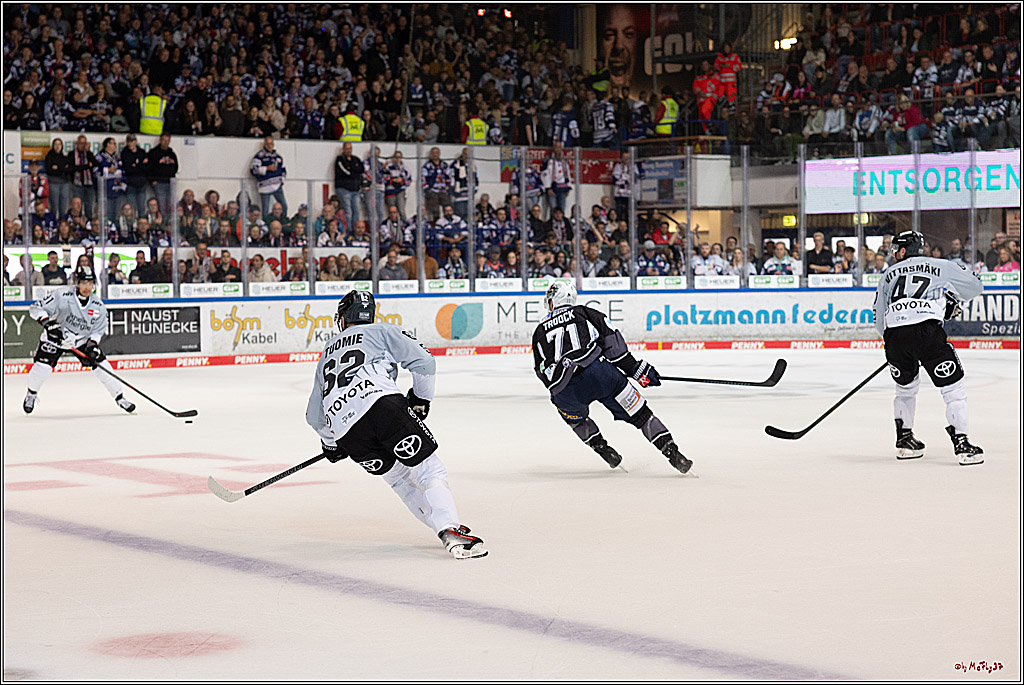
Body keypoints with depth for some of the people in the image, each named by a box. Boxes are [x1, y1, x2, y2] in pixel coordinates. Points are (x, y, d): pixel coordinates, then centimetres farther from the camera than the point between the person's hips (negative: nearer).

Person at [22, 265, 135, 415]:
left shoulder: (98, 305, -11)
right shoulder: (62, 295, -25)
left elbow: (98, 329, 1)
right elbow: (36, 308, -21)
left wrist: (92, 344, -15)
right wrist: (48, 323, -37)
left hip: (83, 340, 3)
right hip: (55, 336, -3)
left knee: (101, 365, -6)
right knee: (42, 366, -17)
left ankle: (119, 397, 10)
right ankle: (31, 394, 13)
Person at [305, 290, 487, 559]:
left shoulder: (327, 352, 35)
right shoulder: (382, 331, 20)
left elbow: (314, 415, 38)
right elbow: (423, 361, 7)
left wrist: (330, 443, 54)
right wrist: (420, 398, 22)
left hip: (345, 432, 5)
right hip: (381, 404, -4)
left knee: (399, 477, 21)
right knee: (428, 468, -4)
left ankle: (444, 527, 11)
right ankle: (450, 530, -24)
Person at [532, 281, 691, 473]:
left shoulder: (540, 330, 24)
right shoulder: (584, 312, 20)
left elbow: (541, 371, 21)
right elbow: (611, 341, 9)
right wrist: (635, 368, 10)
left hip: (564, 392, 1)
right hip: (597, 370, -1)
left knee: (574, 417, 35)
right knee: (639, 413, 7)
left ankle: (603, 450, 24)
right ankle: (672, 453, -4)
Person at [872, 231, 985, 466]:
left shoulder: (889, 274, 25)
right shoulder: (940, 267, 19)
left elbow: (879, 318, 25)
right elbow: (974, 286, 23)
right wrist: (951, 301, 41)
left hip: (894, 333, 3)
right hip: (927, 331, -3)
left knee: (906, 388, 27)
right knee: (953, 388, 4)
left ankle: (904, 439, 29)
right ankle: (961, 443, -5)